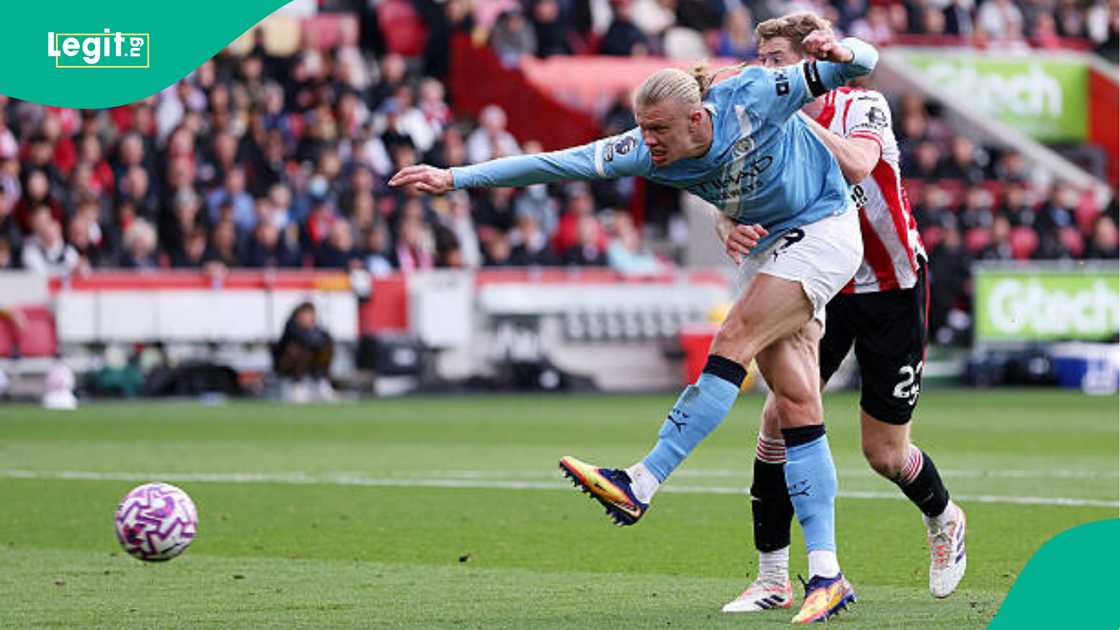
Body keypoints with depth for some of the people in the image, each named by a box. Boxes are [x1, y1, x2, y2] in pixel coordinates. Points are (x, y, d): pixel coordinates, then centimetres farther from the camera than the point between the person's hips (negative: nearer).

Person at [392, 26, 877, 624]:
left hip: (825, 232, -6)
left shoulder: (754, 99, -25)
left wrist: (839, 53, -43)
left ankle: (640, 484, -25)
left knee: (731, 345, -23)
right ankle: (826, 577, -3)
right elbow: (559, 163, -14)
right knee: (795, 406, -1)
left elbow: (862, 65, -19)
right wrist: (456, 177, -18)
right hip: (769, 248, 6)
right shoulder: (649, 151, -12)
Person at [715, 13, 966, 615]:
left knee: (884, 453, 2)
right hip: (824, 288, 4)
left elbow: (857, 163, -38)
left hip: (893, 293, -4)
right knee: (779, 416, -13)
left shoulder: (862, 108, -16)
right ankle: (772, 577, -5)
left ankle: (944, 522, 36)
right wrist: (730, 229, -35)